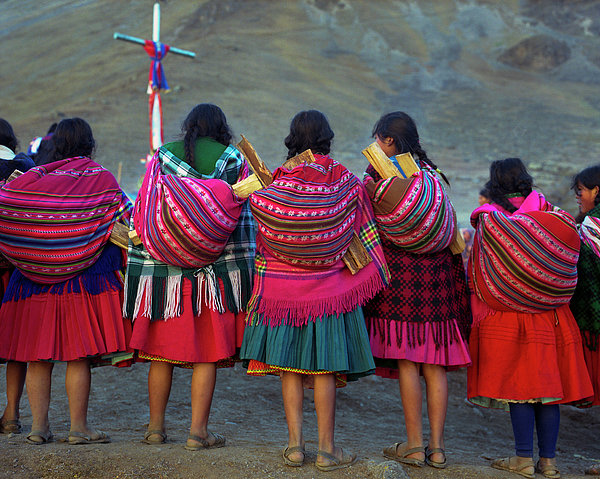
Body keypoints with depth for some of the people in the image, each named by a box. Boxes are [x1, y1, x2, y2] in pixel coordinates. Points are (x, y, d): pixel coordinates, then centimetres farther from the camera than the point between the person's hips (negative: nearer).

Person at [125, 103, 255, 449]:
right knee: (207, 352, 2)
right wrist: (246, 271, 8)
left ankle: (156, 427, 17)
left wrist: (144, 253, 14)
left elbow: (143, 210, 5)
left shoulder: (162, 156, 7)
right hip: (215, 269, -2)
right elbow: (244, 217, 2)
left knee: (162, 347, 10)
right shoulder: (235, 160, 3)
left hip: (162, 267, 2)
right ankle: (198, 431, 1)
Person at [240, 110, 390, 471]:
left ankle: (295, 444, 9)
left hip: (283, 286, 1)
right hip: (329, 287, -1)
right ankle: (327, 448, 8)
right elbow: (363, 233, 2)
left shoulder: (275, 187, -3)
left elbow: (264, 244, 3)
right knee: (325, 367, 3)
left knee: (289, 367, 8)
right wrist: (376, 273, 13)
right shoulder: (346, 182, -5)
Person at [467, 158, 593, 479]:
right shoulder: (553, 217, 3)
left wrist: (480, 314, 10)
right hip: (551, 318, 3)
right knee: (548, 385, 6)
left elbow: (478, 276, -2)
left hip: (507, 319, -3)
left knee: (517, 384, 2)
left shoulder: (488, 221, -5)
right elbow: (568, 266, 9)